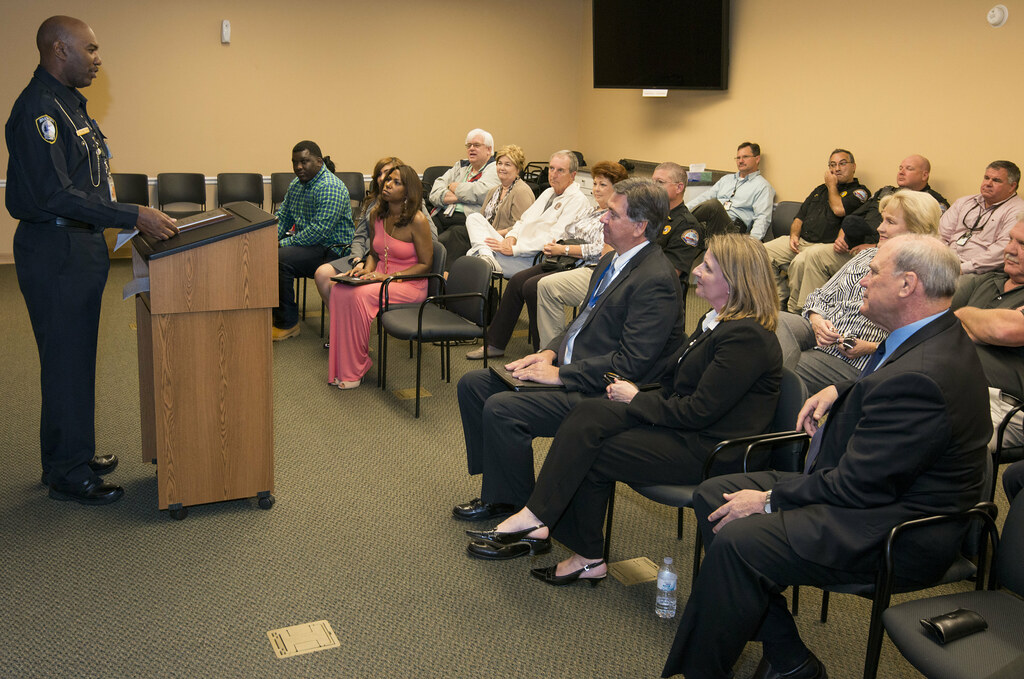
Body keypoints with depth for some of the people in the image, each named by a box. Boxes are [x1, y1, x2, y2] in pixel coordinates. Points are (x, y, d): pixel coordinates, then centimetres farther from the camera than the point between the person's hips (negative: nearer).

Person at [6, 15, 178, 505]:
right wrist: (133, 217, -26)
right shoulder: (37, 108, -18)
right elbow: (55, 195, -25)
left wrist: (133, 216, 12)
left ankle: (75, 455, 29)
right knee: (66, 361, -2)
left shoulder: (68, 103, 15)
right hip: (55, 253, -10)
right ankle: (67, 474, 10)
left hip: (81, 248, 10)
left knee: (78, 357, 17)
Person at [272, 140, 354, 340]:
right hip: (306, 241, 9)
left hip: (331, 249, -9)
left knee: (280, 260, -28)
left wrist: (285, 244, -20)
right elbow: (282, 216, 18)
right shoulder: (296, 184, 11)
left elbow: (319, 230, -26)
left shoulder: (330, 188, -20)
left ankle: (287, 324, -15)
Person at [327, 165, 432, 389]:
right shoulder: (376, 214, 8)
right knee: (339, 290, -24)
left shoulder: (417, 221, -13)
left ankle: (354, 370, -17)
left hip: (410, 285, -6)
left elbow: (425, 264, -10)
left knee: (359, 295, -31)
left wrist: (389, 276, -18)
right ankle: (340, 364, -18)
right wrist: (367, 268, -3)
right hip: (380, 278, 6)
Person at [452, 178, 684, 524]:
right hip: (567, 369, 10)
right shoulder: (611, 260, 12)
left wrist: (560, 374, -19)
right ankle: (496, 489, 13)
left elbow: (631, 364, -24)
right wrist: (551, 352, 3)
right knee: (472, 384, 5)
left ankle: (517, 510, -3)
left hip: (604, 392, -10)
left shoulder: (656, 280, -20)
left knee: (501, 408, -24)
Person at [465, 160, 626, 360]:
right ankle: (495, 343, -3)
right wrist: (555, 245, 5)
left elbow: (601, 250, -19)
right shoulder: (595, 210, 21)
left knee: (533, 286, -25)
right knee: (517, 281, -7)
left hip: (587, 269, -9)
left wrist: (564, 250, -14)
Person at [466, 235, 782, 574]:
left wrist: (637, 400, -10)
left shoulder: (747, 338, -20)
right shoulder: (715, 320, 13)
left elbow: (699, 411, -22)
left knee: (591, 457, -15)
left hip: (708, 450, -9)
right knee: (590, 413, -11)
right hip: (683, 424, 9)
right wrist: (638, 396, -4)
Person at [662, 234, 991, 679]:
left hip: (897, 533, -11)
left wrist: (770, 500, -13)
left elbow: (857, 486, -24)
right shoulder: (934, 338, 6)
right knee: (713, 494, 5)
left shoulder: (921, 376, -28)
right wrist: (841, 391, 10)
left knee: (738, 540, -29)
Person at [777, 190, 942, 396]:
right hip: (818, 331, 6)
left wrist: (871, 347, -20)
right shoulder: (867, 255, 20)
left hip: (853, 363, -6)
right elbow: (821, 295, 19)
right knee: (778, 320, -27)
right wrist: (816, 320, -2)